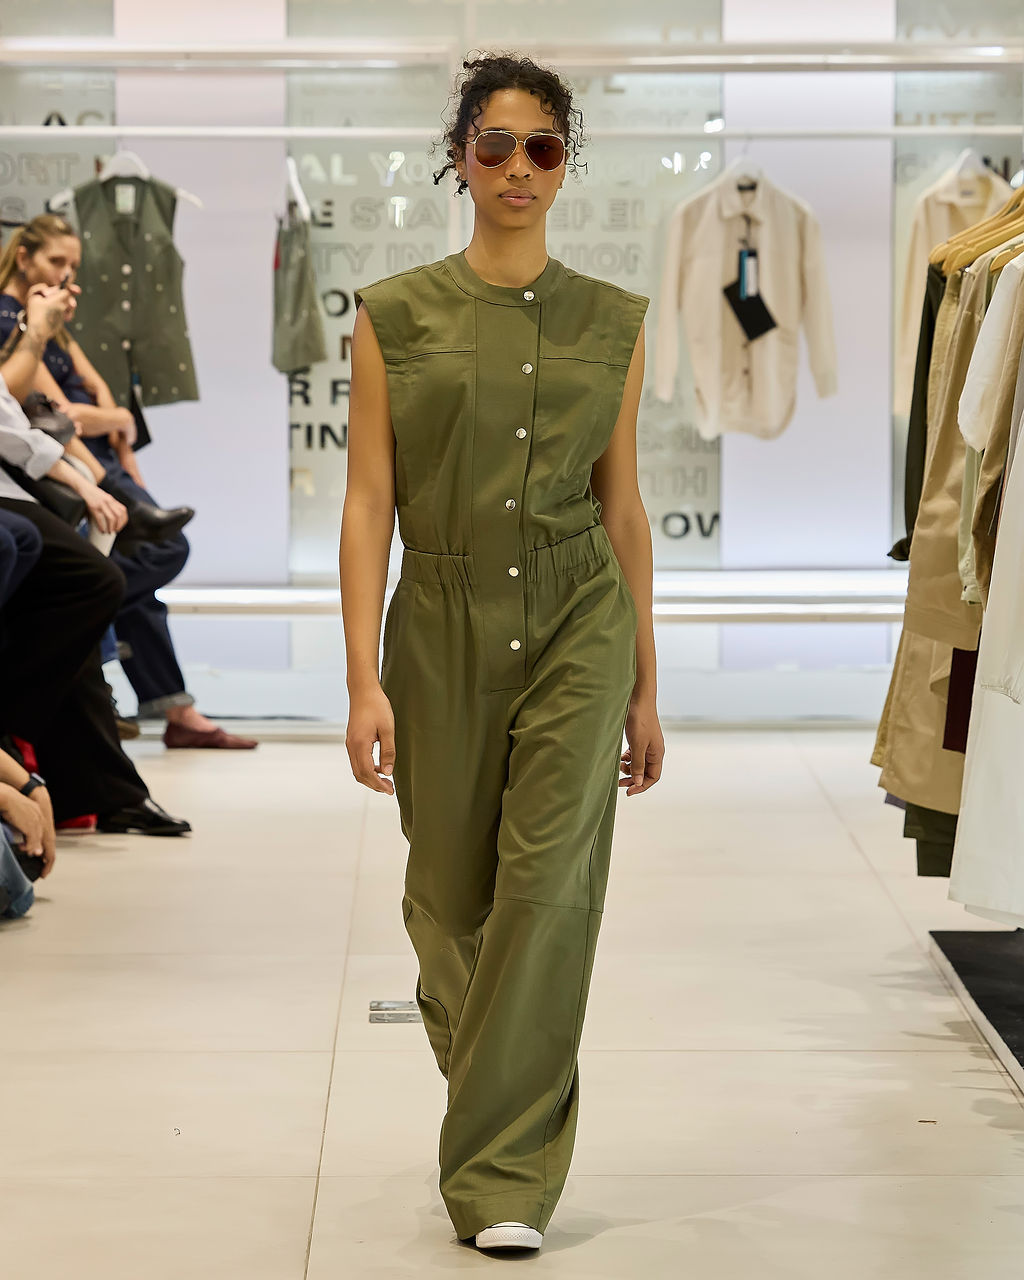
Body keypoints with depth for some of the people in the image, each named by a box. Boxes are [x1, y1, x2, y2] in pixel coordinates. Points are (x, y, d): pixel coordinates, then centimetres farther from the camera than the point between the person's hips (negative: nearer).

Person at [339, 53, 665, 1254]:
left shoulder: (611, 323, 5)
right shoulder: (395, 318, 0)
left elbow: (622, 504, 9)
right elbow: (368, 501, -3)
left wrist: (644, 686, 10)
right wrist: (365, 680, -11)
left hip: (576, 624, 0)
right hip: (442, 627, 0)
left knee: (548, 882, -12)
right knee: (449, 896, 8)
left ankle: (505, 1177, -5)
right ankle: (488, 1093, 38)